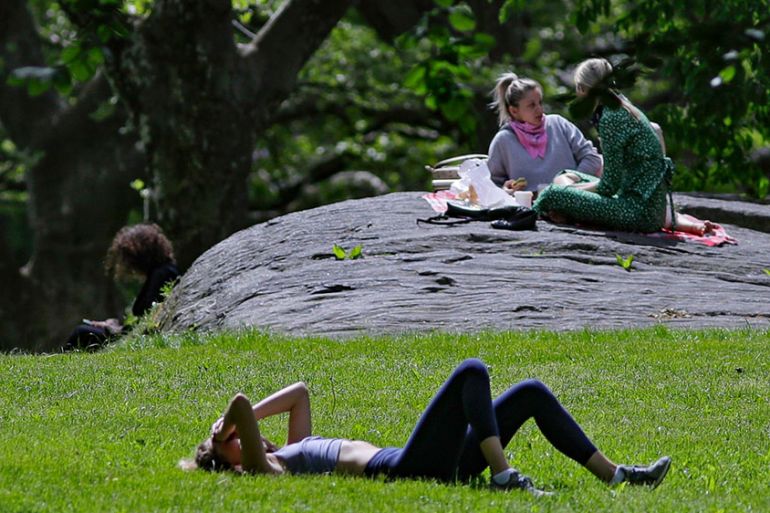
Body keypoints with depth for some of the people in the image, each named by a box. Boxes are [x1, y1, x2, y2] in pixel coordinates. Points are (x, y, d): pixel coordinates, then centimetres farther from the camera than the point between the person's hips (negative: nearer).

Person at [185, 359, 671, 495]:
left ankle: (613, 474, 3)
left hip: (433, 468, 10)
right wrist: (229, 425, 5)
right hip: (406, 469, -10)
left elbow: (300, 392, 34)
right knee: (471, 371, -18)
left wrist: (238, 419, 27)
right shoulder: (265, 470, -1)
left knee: (532, 393, 6)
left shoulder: (292, 454, 26)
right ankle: (504, 477, -27)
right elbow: (241, 405, -14)